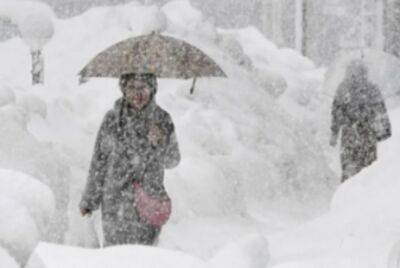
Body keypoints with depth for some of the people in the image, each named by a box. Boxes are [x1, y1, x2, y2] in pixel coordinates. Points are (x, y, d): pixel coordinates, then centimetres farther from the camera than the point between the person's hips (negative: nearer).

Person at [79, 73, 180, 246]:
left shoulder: (162, 119, -3)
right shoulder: (112, 119, -6)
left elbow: (172, 161, 4)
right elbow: (99, 161, 2)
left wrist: (161, 143, -17)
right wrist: (90, 199, 6)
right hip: (116, 202, -1)